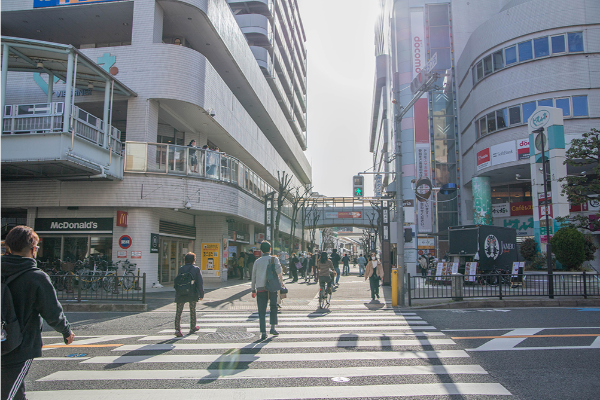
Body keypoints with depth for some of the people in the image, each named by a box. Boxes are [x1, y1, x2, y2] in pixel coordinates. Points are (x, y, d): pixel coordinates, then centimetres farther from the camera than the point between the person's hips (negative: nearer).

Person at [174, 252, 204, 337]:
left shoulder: (181, 268, 1)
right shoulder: (196, 269, -5)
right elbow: (200, 282, -5)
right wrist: (201, 294, 1)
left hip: (181, 294, 1)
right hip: (192, 294, 0)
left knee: (179, 312, 5)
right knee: (193, 310, 17)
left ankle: (177, 329, -6)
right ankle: (193, 327, 30)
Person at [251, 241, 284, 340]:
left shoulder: (257, 261, 10)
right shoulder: (274, 259, 3)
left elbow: (254, 277, 11)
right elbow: (278, 270, -14)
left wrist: (253, 290, 18)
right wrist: (281, 281, 3)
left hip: (260, 289, 1)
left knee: (262, 311, 4)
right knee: (273, 307, 18)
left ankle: (263, 332, -2)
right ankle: (273, 328, 14)